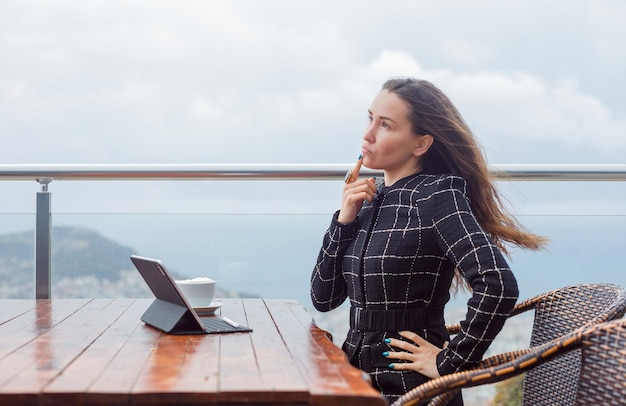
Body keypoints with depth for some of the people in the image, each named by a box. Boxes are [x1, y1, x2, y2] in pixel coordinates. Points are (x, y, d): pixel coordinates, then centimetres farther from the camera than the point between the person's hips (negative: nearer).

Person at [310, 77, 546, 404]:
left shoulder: (436, 194, -12)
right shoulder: (369, 199, 8)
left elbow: (498, 286, -25)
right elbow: (323, 298, 8)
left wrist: (450, 362, -17)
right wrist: (344, 220, -2)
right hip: (357, 373, 6)